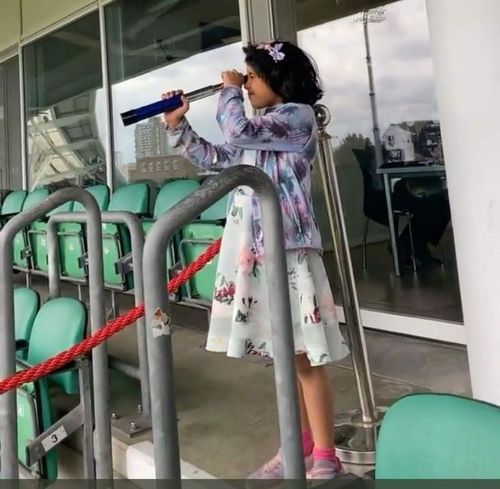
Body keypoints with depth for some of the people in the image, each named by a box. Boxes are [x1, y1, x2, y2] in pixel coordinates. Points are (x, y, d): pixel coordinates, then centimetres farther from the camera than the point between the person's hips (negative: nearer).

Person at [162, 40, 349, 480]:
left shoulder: (298, 115, -4)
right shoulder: (260, 129, 21)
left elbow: (237, 132, -17)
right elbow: (215, 159, 25)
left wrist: (229, 91, 1)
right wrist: (178, 127, 17)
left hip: (289, 250, -9)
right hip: (253, 250, 9)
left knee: (305, 355, -3)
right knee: (280, 353, 14)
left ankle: (326, 459, 10)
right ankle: (300, 447, 27)